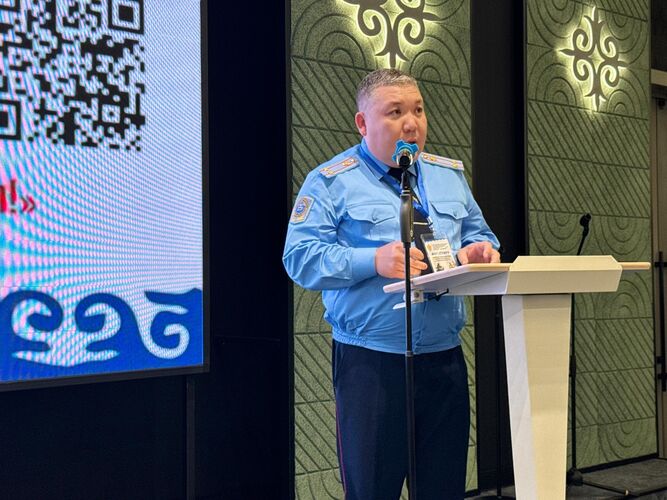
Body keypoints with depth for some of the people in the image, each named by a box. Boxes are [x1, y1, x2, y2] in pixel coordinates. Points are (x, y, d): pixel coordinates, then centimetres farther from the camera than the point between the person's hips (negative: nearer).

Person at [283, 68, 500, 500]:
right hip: (372, 363, -5)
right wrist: (374, 261, -24)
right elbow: (301, 257, -11)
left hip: (445, 360, 5)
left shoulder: (450, 175, 15)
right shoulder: (332, 181, -2)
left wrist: (480, 251, -4)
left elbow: (479, 236, 20)